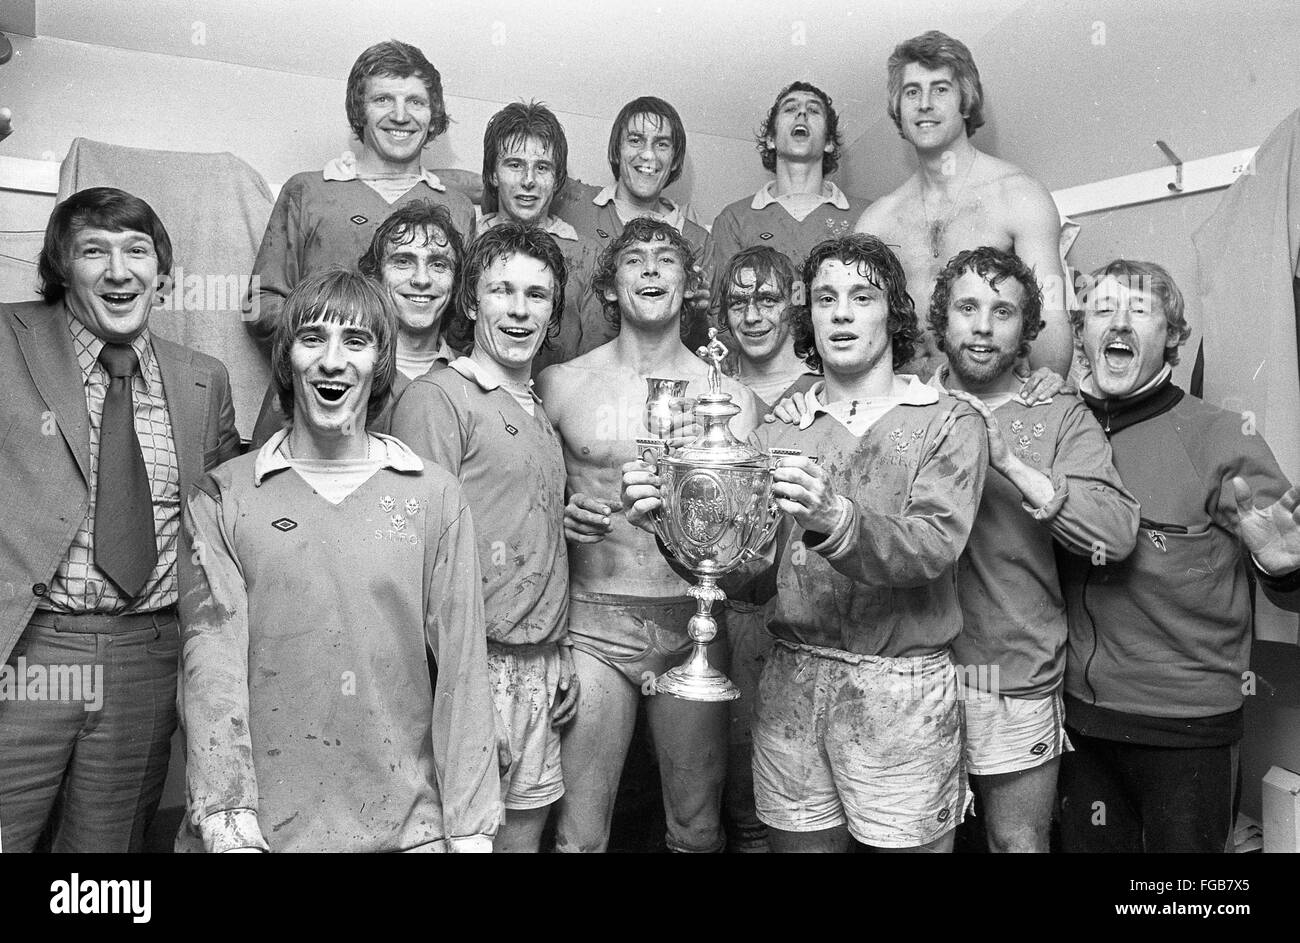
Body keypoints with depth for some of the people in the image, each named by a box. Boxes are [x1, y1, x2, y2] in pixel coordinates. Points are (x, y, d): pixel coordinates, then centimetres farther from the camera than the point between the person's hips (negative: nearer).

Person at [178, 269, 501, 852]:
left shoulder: (435, 496, -1)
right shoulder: (224, 497, 0)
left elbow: (461, 663, -4)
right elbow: (212, 658, -7)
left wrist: (470, 828, -6)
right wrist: (228, 824, -15)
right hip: (262, 825, 0)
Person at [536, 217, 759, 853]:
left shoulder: (729, 396, 3)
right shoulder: (561, 384, 2)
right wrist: (560, 516, -11)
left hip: (693, 625, 1)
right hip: (593, 625, -1)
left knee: (697, 831, 12)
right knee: (578, 836, 4)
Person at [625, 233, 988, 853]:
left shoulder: (949, 423, 0)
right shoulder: (782, 432, 8)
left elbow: (932, 548, -17)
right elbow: (750, 573, 1)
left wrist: (833, 519, -34)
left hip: (902, 688, -2)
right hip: (791, 685, 3)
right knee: (796, 842, 11)